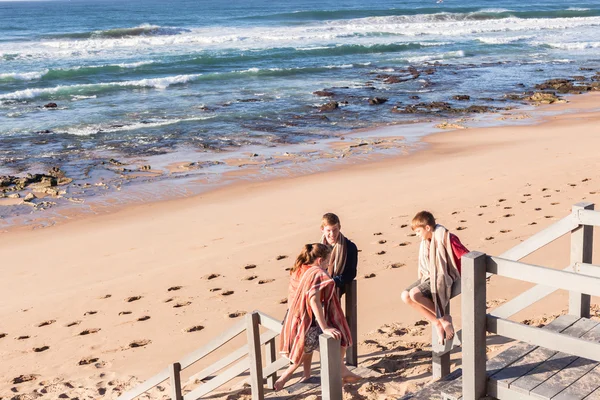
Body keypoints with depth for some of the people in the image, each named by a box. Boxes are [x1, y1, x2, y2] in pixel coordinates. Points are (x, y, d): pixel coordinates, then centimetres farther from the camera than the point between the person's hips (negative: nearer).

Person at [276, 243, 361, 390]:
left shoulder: (298, 271, 7)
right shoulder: (317, 274, -16)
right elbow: (314, 300, -29)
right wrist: (325, 328, -29)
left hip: (293, 325, 8)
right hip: (308, 327, -8)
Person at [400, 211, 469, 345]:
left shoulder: (445, 238, -17)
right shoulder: (426, 241, 9)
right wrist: (422, 280, 11)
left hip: (442, 278, -9)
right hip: (429, 277, 9)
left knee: (415, 294, -29)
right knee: (405, 296, -11)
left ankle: (444, 317, -10)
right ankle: (437, 323, -5)